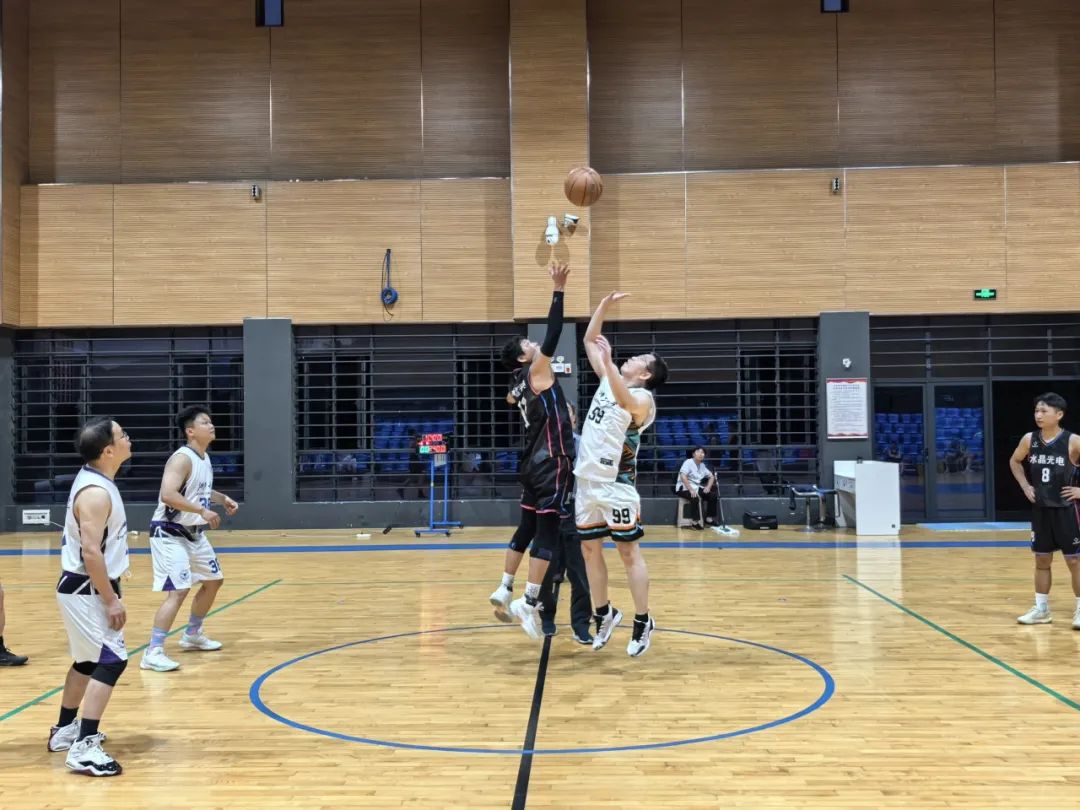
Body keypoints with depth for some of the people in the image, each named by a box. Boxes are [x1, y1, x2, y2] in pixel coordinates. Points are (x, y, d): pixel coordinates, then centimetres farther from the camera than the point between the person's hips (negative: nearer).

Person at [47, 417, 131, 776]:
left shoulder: (95, 481, 8)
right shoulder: (95, 492, -24)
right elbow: (91, 551, -27)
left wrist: (109, 594, 22)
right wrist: (111, 600, -22)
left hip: (84, 588, 10)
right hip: (86, 590, -10)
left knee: (89, 659, 21)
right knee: (112, 660, -12)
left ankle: (65, 730, 36)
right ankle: (84, 748, -11)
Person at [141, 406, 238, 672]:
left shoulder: (204, 458, 8)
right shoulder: (182, 459, -21)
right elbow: (168, 495, -34)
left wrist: (222, 499, 10)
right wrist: (203, 511, -33)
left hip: (193, 533, 10)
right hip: (169, 534, -10)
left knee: (214, 581, 20)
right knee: (178, 591, -18)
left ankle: (192, 635, 36)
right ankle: (153, 653, -13)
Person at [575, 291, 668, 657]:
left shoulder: (642, 397, -10)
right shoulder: (608, 379, 12)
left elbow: (624, 400, -35)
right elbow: (589, 340, 18)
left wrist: (608, 360, -44)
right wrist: (604, 305, 10)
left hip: (616, 484, -8)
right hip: (587, 480, 8)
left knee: (629, 552, -1)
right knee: (589, 549, 12)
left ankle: (643, 621, 8)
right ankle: (604, 613, 27)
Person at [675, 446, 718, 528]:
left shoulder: (702, 465, 12)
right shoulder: (688, 462, -11)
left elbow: (711, 476, 19)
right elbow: (683, 477, -24)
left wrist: (708, 487, -1)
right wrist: (691, 490, -30)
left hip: (696, 488, 8)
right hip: (684, 488, -7)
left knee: (713, 495, -8)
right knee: (695, 497, -36)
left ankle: (709, 518, 4)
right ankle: (696, 521, -28)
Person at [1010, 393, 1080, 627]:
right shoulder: (1029, 439, -1)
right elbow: (1014, 462, 17)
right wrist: (1026, 487, 8)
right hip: (1040, 509, 4)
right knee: (1042, 561, 11)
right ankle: (1041, 609, 21)